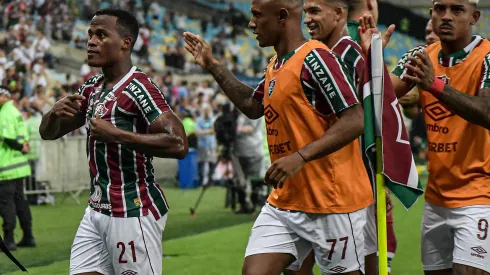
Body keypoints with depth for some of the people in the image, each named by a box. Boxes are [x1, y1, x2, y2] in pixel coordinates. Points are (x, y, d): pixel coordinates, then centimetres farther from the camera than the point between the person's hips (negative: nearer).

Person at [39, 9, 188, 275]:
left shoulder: (138, 88, -15)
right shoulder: (92, 88, 11)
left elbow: (178, 144, -26)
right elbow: (49, 133, 18)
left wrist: (116, 134, -25)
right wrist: (55, 113, -6)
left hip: (133, 212, -8)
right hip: (97, 210, 8)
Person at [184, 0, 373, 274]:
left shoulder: (314, 57, -15)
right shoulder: (275, 65, 12)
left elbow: (355, 121, -21)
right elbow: (253, 106, 31)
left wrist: (300, 156, -27)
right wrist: (213, 66, 25)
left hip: (331, 202, -8)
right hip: (284, 202, 8)